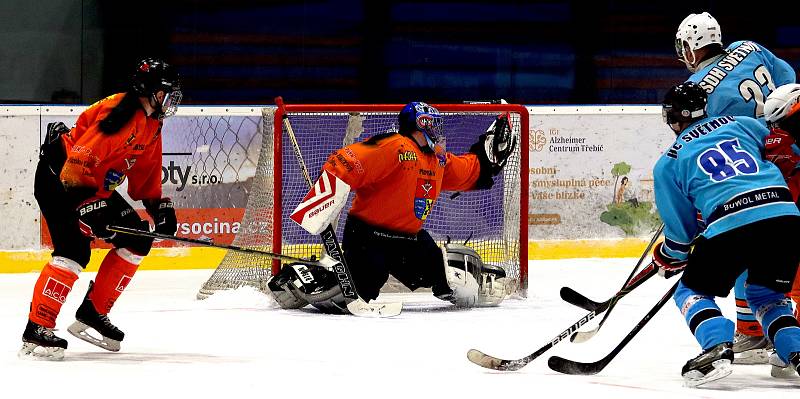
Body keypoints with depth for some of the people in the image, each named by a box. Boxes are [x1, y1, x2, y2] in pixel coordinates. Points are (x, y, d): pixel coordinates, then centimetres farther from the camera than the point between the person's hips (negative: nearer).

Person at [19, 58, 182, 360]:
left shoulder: (151, 125, 7)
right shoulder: (119, 114, -25)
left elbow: (146, 172, 18)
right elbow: (79, 160, -31)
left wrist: (159, 205, 8)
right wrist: (89, 207, -34)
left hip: (96, 186, 10)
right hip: (57, 176, -10)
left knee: (137, 240, 7)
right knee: (75, 249, -25)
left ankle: (92, 312, 11)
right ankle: (36, 331, -27)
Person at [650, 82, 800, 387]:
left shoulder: (668, 164, 15)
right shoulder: (743, 124, 22)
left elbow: (681, 229, 16)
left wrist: (669, 257, 35)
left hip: (730, 226, -4)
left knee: (693, 291, 17)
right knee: (766, 295, 26)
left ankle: (717, 348, -9)